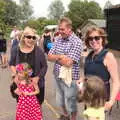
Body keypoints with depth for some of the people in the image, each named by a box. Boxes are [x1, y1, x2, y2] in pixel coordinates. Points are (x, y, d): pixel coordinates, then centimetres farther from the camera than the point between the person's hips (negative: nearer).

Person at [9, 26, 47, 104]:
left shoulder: (38, 51, -7)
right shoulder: (15, 50, -2)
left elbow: (44, 66, -2)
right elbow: (11, 64, 12)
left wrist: (37, 77, -14)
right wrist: (15, 73, -5)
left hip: (36, 84, -1)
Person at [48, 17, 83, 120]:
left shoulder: (77, 42, -17)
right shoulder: (58, 40, 4)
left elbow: (68, 63, -24)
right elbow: (49, 57, 1)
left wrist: (56, 57, -9)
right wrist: (61, 56, -16)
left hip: (70, 78, -7)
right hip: (58, 76, 7)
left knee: (70, 104, 9)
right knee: (60, 101, 24)